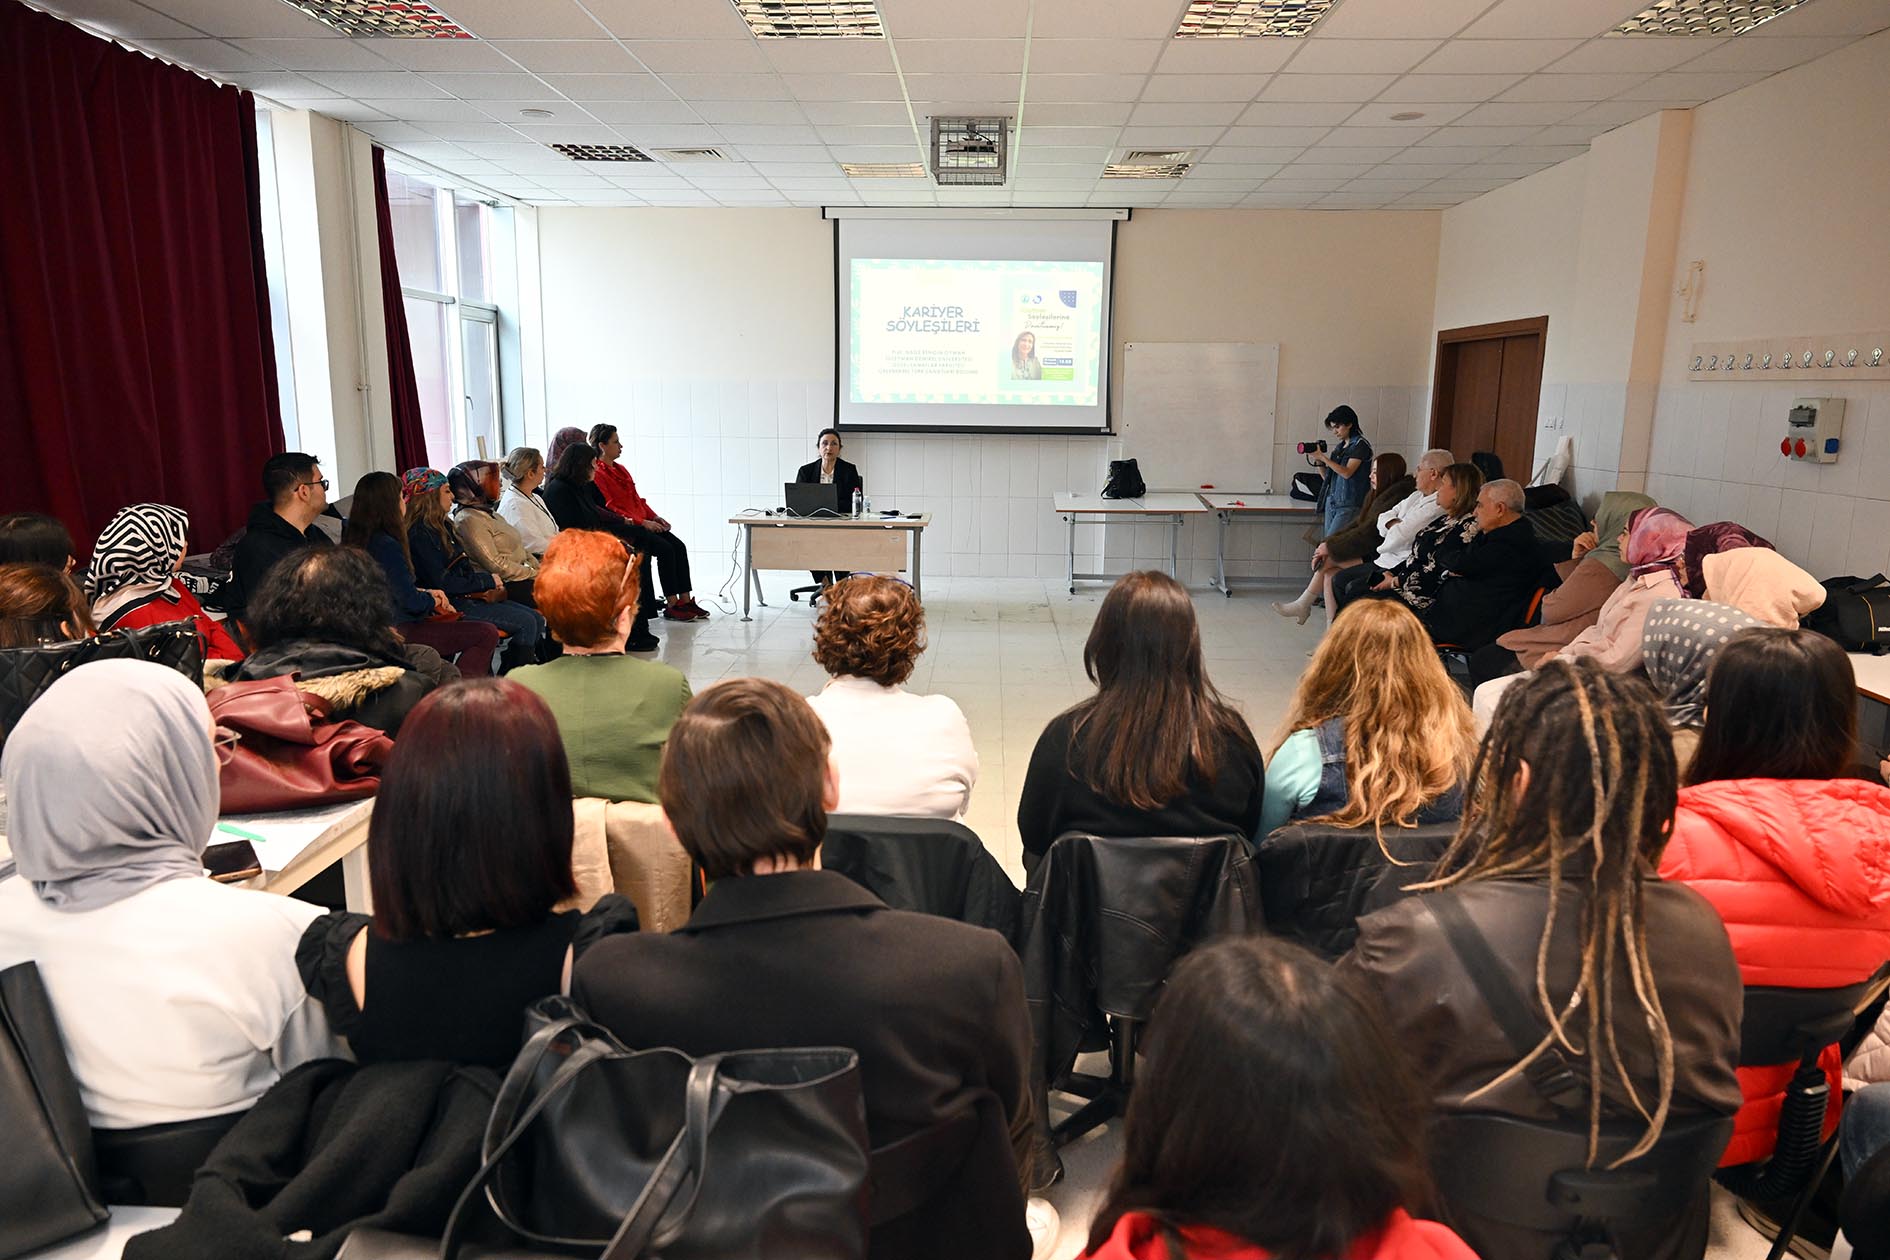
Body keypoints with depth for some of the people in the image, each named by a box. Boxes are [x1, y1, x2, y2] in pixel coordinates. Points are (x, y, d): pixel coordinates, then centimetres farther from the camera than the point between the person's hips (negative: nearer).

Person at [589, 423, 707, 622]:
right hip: (623, 526, -8)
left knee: (679, 546, -11)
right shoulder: (596, 473, -8)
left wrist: (655, 517, 5)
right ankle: (671, 606, -19)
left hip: (642, 522, 8)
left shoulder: (620, 469, 20)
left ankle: (686, 600, -11)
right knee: (665, 549, -25)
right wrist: (642, 522, -18)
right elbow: (610, 508, -15)